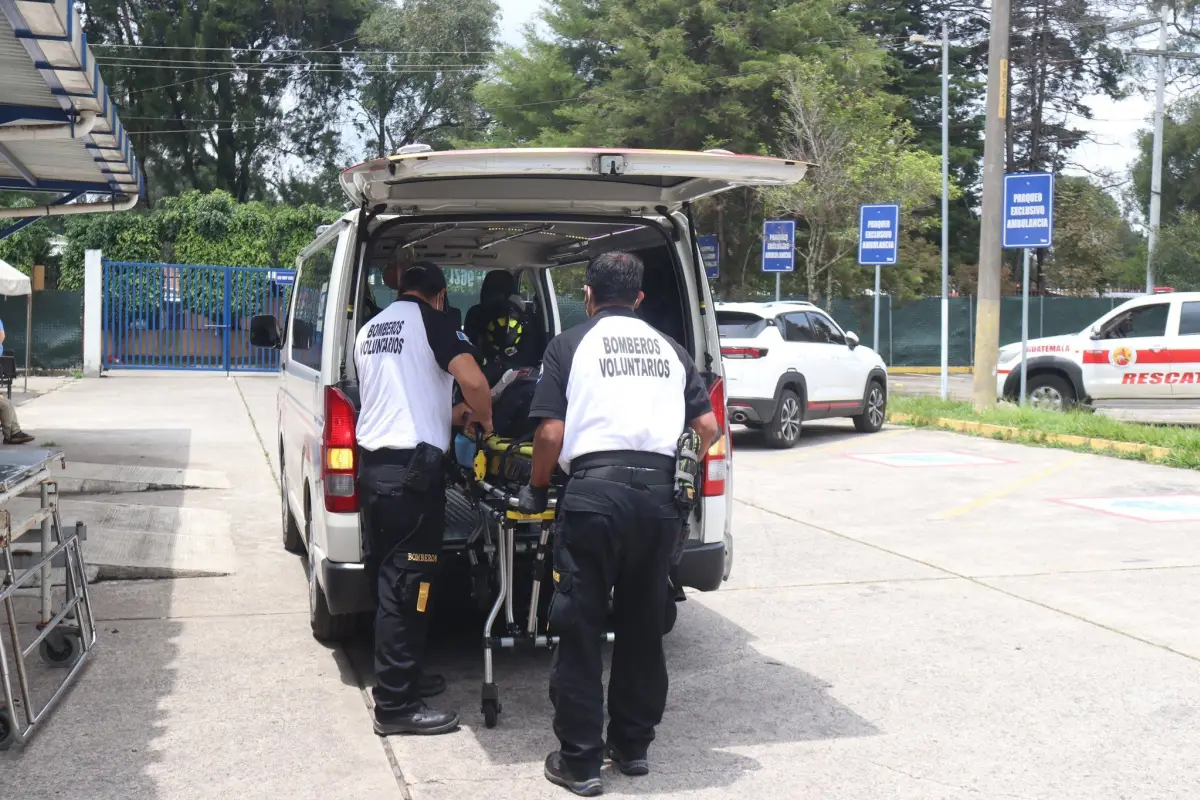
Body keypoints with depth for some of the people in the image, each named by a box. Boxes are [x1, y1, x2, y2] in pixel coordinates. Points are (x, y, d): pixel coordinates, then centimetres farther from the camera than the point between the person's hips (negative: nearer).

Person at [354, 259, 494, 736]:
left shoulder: (368, 331, 21)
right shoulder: (429, 318, -4)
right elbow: (472, 380, -17)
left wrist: (449, 417, 34)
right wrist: (485, 420, 2)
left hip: (372, 465, 8)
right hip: (412, 471, -8)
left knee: (390, 580, 17)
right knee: (407, 586, -4)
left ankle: (400, 678, 29)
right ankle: (396, 707, 1)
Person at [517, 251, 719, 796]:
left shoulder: (570, 345, 5)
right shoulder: (670, 349, 17)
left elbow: (551, 433, -3)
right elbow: (708, 426, 12)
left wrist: (536, 490, 12)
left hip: (595, 490, -4)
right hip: (659, 495, 4)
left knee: (579, 628, 5)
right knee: (642, 626, 16)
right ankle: (632, 746, 26)